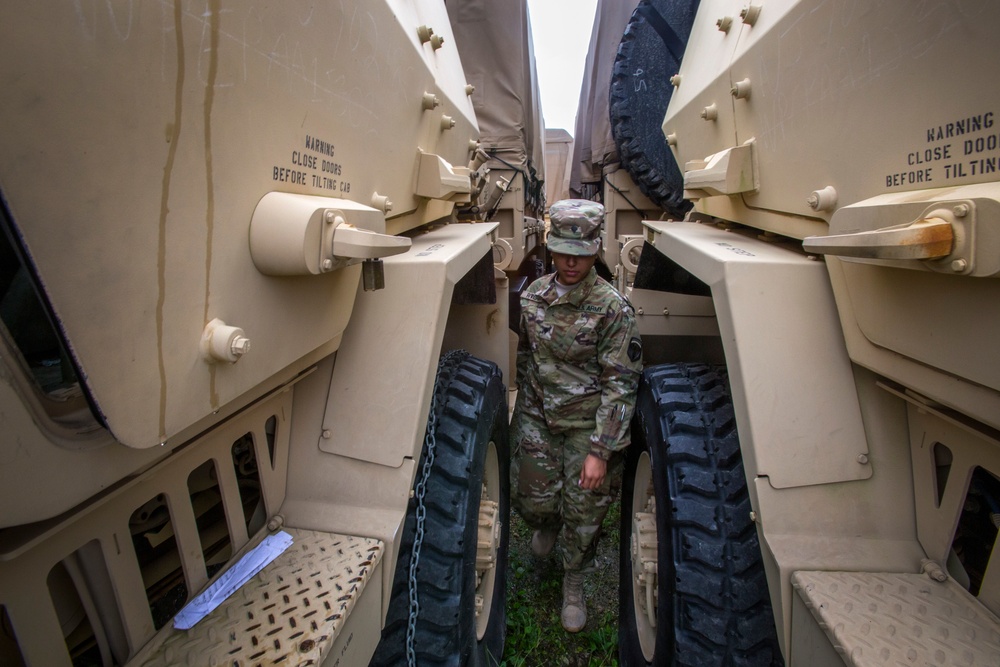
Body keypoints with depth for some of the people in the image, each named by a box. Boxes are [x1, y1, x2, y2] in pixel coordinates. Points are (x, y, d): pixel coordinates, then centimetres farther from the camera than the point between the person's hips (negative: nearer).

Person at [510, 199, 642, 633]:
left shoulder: (613, 309, -17)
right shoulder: (532, 296, -2)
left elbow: (620, 384, -15)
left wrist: (599, 451, -17)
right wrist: (523, 409, 17)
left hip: (588, 424, -3)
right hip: (537, 418, 3)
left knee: (583, 514, 8)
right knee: (532, 499, 8)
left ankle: (574, 585, 35)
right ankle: (547, 525, 47)